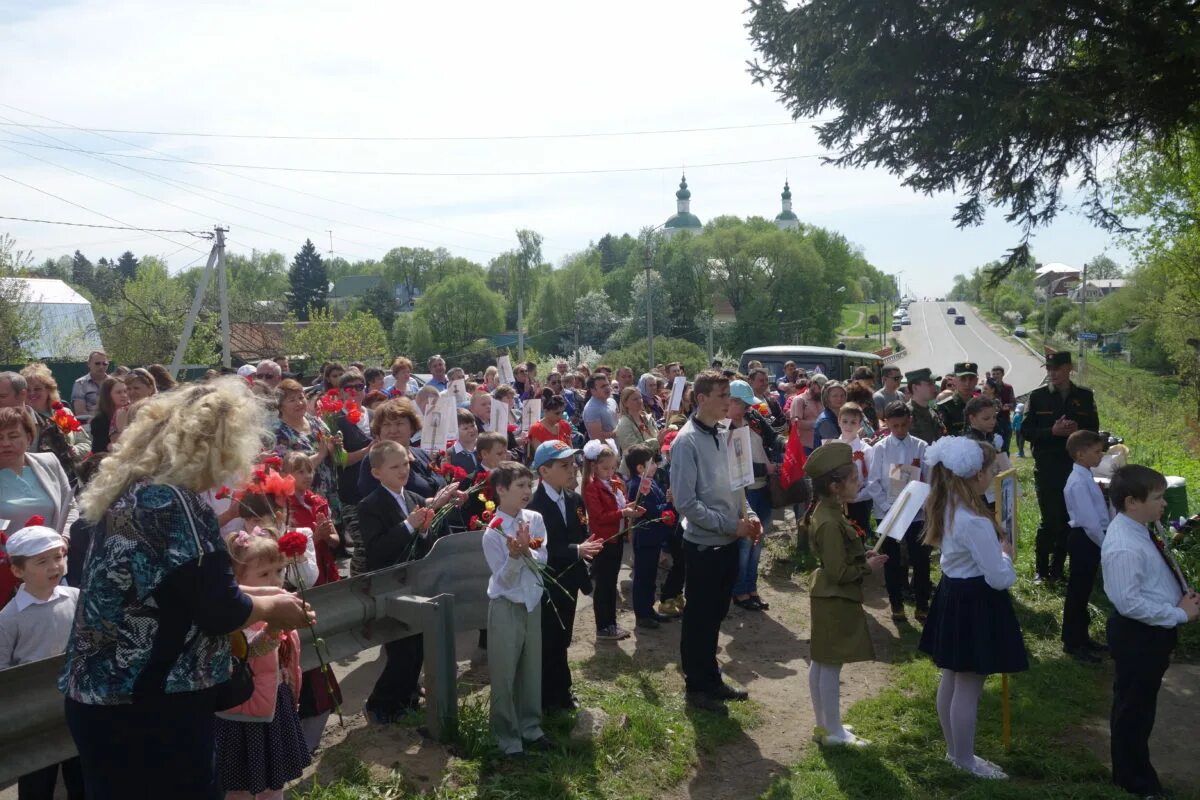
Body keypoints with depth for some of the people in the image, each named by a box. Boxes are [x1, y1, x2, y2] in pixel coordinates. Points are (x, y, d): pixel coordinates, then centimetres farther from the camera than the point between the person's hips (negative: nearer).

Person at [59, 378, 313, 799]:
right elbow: (217, 611, -19)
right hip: (149, 708, -9)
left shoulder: (130, 491, 8)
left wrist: (256, 594, 18)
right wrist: (271, 607, 0)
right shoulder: (176, 504, -21)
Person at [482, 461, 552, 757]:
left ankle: (530, 726, 32)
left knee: (531, 669, 16)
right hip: (506, 607, -5)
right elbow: (504, 580, -16)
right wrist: (515, 555, -33)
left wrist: (527, 551, -24)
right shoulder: (493, 533, -17)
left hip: (533, 603, 5)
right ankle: (506, 735, 21)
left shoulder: (535, 519, -4)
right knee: (504, 674, 6)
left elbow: (543, 562, -5)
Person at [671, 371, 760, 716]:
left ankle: (711, 679, 35)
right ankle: (696, 688, 23)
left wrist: (749, 516, 0)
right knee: (698, 619, 8)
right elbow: (685, 502, -20)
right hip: (703, 544, -7)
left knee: (716, 614, 20)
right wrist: (730, 524, -19)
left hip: (728, 542, 7)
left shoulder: (724, 435, 5)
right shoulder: (687, 442, -17)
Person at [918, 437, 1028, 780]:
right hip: (975, 602, -10)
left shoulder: (946, 507, 1)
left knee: (951, 679, 20)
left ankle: (953, 750, 36)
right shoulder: (976, 522, -27)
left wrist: (994, 549, 6)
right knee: (968, 688, 7)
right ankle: (966, 760, 22)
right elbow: (998, 578, -23)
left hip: (952, 593, 10)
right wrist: (1006, 553, -4)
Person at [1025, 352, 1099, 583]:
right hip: (1046, 467, -2)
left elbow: (1094, 428, 8)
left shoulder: (1085, 396, 6)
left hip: (1076, 466, 2)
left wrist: (1078, 430, -14)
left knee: (1068, 520, 7)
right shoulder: (1037, 396, 0)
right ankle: (1041, 570, 12)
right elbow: (1026, 430, -2)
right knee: (1050, 520, -3)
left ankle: (1057, 568, 21)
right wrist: (1052, 431, -18)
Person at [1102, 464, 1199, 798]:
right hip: (1138, 635, -10)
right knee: (1133, 707, 8)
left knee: (1140, 705, 23)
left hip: (1151, 631, 10)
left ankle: (1135, 771, 41)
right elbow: (1129, 603, -29)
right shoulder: (1125, 547, -28)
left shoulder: (1139, 531, 3)